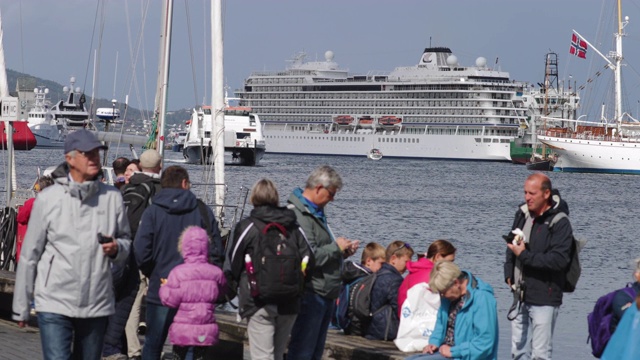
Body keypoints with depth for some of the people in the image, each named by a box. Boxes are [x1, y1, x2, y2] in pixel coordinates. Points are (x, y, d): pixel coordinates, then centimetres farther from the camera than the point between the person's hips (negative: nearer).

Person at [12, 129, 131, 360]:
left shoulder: (112, 197, 4)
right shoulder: (48, 199, -1)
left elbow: (126, 241, 16)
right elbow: (29, 254, 4)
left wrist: (116, 249, -10)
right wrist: (21, 306, 6)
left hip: (97, 304, 3)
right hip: (54, 304, -3)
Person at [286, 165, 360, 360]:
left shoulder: (315, 213, 17)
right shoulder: (299, 215, -17)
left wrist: (344, 251, 8)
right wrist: (336, 247, -12)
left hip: (325, 294, 11)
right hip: (310, 294, -11)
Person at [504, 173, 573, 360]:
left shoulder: (559, 223, -13)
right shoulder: (522, 214, 9)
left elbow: (559, 260, -22)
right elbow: (512, 246, 22)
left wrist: (524, 255, -20)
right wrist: (509, 274, 8)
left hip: (544, 299, -7)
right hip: (521, 295, 8)